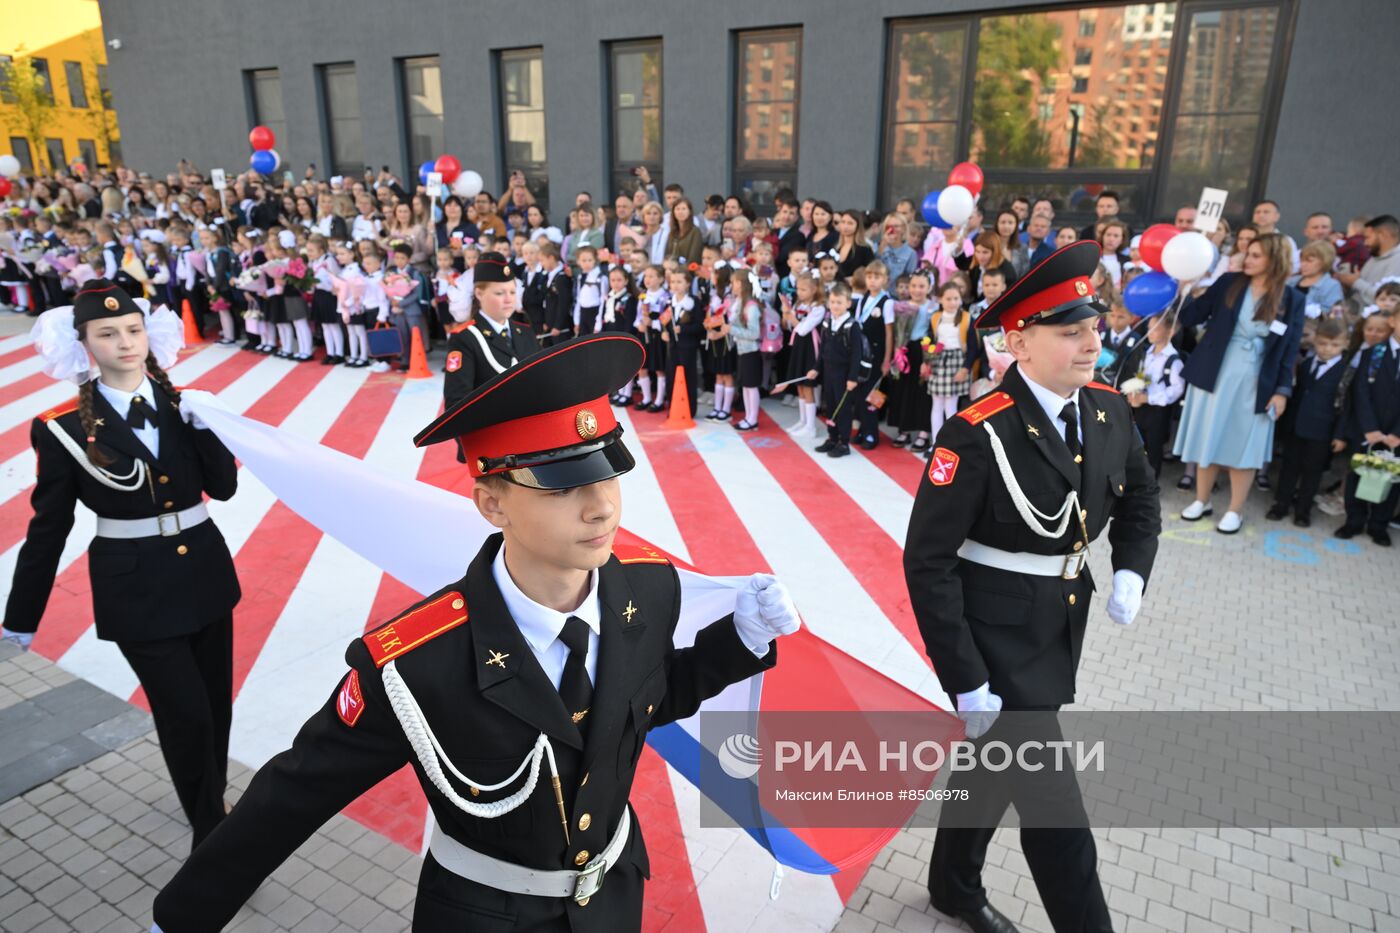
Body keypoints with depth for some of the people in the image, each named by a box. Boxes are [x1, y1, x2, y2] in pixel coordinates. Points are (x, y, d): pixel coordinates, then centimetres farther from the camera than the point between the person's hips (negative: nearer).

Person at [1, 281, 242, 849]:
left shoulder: (181, 404, 0)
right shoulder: (64, 427, -9)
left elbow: (224, 487, -3)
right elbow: (48, 529, -2)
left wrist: (201, 424, -16)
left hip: (205, 570, 4)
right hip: (135, 588, -4)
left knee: (216, 703, 16)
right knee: (187, 716, -1)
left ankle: (211, 800, 42)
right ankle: (211, 832, 21)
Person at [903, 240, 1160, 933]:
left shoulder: (1108, 411, -3)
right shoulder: (977, 434, -24)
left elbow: (1140, 500, 16)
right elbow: (927, 562, -22)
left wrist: (1131, 573, -2)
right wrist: (966, 682, -21)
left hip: (1061, 627, 7)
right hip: (992, 637, -7)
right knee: (1054, 810, 0)